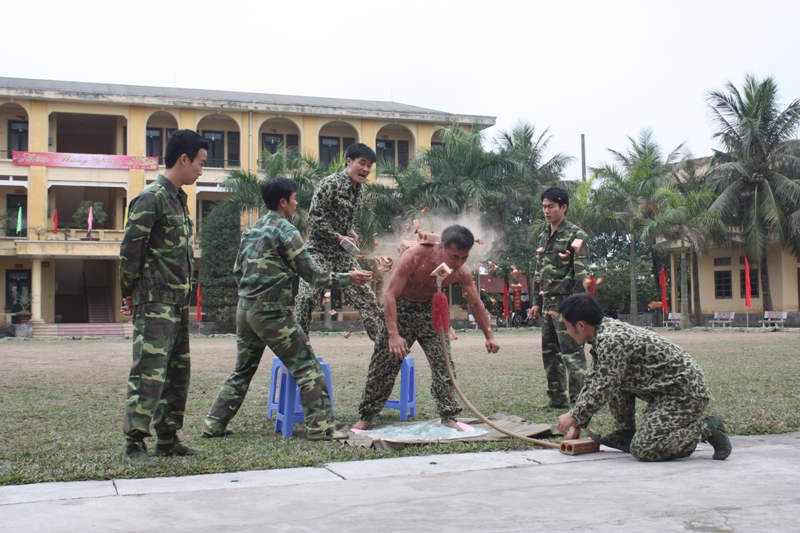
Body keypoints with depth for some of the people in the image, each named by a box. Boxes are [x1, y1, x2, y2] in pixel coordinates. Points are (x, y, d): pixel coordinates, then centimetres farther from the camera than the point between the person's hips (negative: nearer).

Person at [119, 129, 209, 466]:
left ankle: (167, 440, 20)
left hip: (178, 302, 9)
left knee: (178, 372, 12)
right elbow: (130, 250, -12)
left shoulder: (178, 199, 16)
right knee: (148, 372, -8)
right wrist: (129, 295, -6)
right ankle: (134, 444, 0)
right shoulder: (151, 198, -12)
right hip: (155, 303, -9)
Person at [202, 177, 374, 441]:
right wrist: (348, 278, -4)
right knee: (307, 367, -3)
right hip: (271, 311, -8)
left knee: (242, 370, 18)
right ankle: (320, 427, -6)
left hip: (245, 308, 8)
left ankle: (214, 424, 18)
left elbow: (237, 270, 19)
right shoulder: (285, 230, -8)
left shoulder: (252, 230, 14)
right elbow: (312, 274, -10)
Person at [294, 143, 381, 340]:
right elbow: (315, 218, -17)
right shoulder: (331, 183, -14)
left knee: (365, 295, 5)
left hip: (343, 253, 7)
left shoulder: (360, 189, 9)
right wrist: (340, 238, -18)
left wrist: (351, 232, 2)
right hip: (319, 250, -7)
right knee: (307, 298, -14)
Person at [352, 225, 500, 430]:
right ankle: (366, 417, 12)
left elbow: (475, 304, -3)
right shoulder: (414, 257, -33)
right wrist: (394, 335, -41)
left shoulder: (462, 273, -20)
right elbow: (390, 295, -33)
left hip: (431, 310, 3)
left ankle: (449, 417, 4)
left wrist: (489, 336, -2)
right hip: (400, 308, -3)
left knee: (444, 364, -6)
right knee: (383, 365, 1)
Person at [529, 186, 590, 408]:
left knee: (571, 352, -9)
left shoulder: (575, 235, -6)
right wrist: (536, 301, 17)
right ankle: (557, 399, 17)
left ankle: (578, 400, -6)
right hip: (548, 302, 8)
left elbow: (581, 272, -13)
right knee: (550, 353, 10)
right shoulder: (543, 236, 17)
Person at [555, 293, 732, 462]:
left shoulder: (610, 340, -23)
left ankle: (708, 429, -4)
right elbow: (593, 382, 15)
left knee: (643, 449, -17)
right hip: (665, 387, 10)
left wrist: (574, 417, -7)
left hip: (685, 392, -10)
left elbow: (602, 390, -21)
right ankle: (625, 434, 15)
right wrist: (577, 424, 13)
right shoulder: (603, 334, 8)